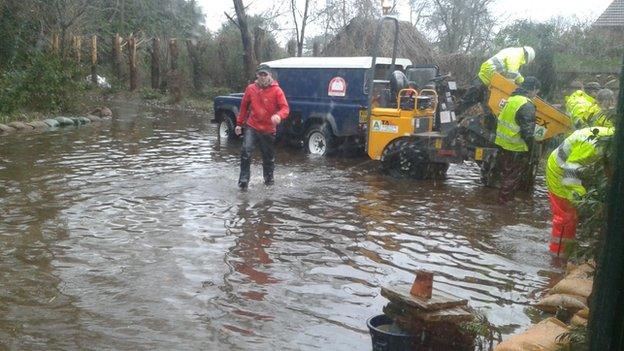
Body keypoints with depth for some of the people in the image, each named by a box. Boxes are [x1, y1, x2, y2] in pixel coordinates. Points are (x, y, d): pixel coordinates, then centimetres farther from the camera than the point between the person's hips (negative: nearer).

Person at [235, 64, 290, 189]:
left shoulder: (276, 90, -7)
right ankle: (244, 179, -5)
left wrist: (279, 116, -35)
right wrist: (239, 123, 12)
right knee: (246, 151, -17)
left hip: (269, 130, -1)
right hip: (252, 127, 1)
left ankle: (269, 179, 34)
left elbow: (285, 108, -13)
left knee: (269, 157, 12)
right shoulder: (250, 89, 1)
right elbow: (244, 106, 11)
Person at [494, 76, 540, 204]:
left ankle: (503, 199, 36)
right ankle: (504, 202, 13)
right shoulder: (527, 106, -21)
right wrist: (530, 150, -11)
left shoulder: (512, 99, 7)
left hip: (502, 143, 9)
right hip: (515, 149, -9)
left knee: (506, 173, 22)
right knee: (513, 177, 5)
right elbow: (527, 132, -23)